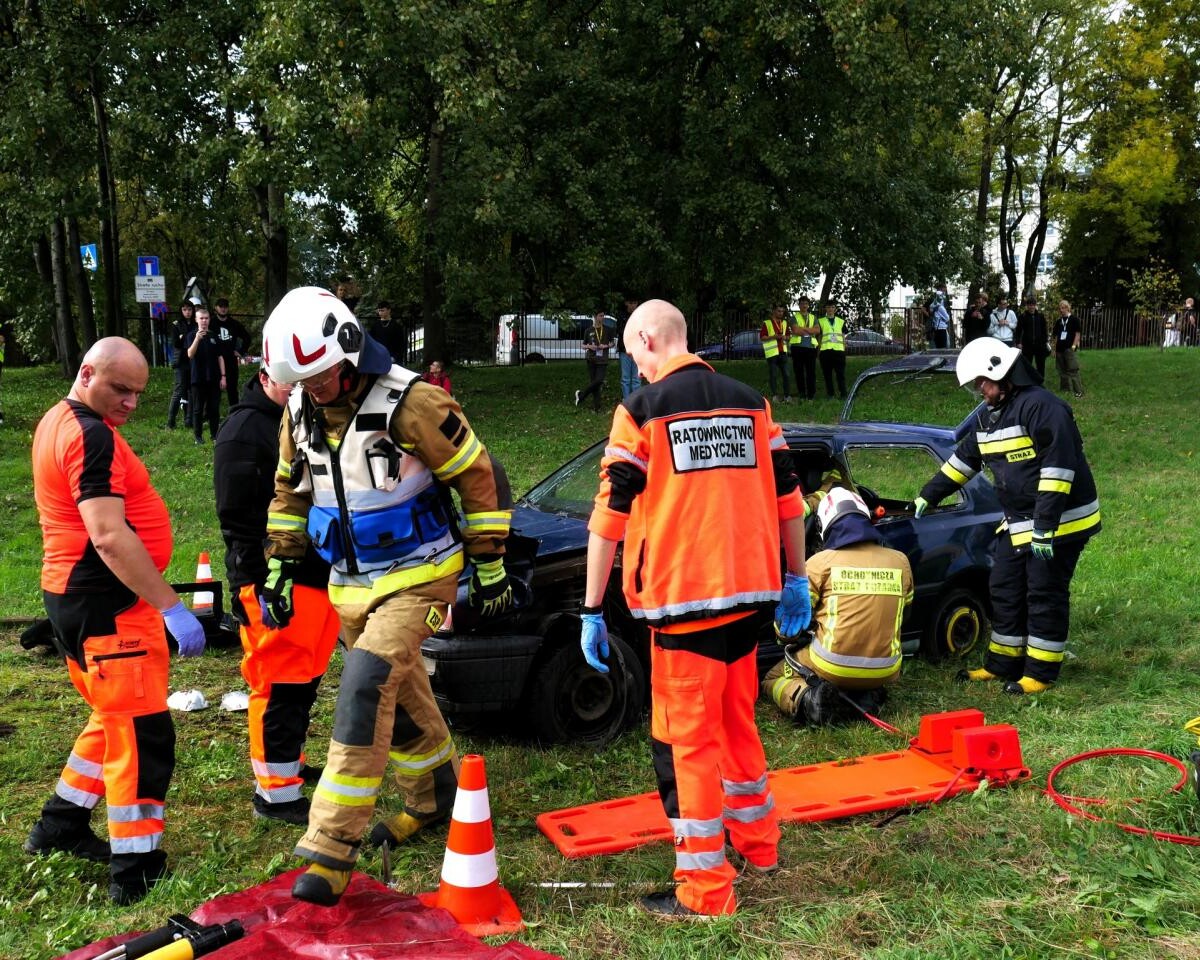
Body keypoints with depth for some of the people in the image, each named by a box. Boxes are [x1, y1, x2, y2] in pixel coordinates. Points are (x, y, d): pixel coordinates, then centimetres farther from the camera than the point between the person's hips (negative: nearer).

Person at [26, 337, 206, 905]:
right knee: (143, 734, -4)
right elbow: (109, 537, -26)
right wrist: (171, 608, -26)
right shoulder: (90, 434, -19)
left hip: (75, 597, 10)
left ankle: (60, 827, 32)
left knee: (116, 722, 22)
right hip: (106, 604, -10)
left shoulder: (57, 422, 14)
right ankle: (135, 871, 2)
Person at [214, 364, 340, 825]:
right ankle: (275, 792, 5)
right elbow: (237, 519, -15)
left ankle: (291, 763, 33)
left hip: (320, 578, 9)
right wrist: (258, 586, -18)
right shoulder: (244, 429, -11)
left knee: (305, 681, 18)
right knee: (280, 687, -4)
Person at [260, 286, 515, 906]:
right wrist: (279, 567, 13)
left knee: (365, 689, -19)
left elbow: (479, 477, -12)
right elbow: (291, 491, 16)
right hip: (350, 584, 7)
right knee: (402, 699, 18)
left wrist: (489, 566, -8)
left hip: (415, 579, -7)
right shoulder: (300, 412, 0)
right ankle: (432, 800, 40)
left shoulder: (410, 403, -21)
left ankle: (332, 847, -14)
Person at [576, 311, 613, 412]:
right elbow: (583, 346, 12)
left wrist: (606, 346, -8)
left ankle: (581, 394, 2)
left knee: (599, 380, -14)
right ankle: (596, 406, 6)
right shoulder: (589, 331, 5)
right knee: (593, 382, 1)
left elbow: (612, 343, 13)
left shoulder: (607, 330, 5)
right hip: (591, 359, 0)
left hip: (602, 360, 0)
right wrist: (589, 346, -10)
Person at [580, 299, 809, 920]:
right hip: (748, 591, 6)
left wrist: (592, 610, -3)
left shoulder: (642, 410, -6)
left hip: (683, 597, -6)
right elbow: (788, 500, 11)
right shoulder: (750, 403, 9)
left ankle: (705, 890, 6)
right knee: (736, 720, 22)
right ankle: (757, 843, 36)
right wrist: (796, 580, 21)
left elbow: (609, 514, -7)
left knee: (686, 736, 2)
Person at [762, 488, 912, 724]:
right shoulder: (900, 562, 5)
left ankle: (804, 698, -10)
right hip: (884, 673, 3)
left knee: (772, 680, 23)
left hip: (833, 668, -3)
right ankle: (867, 694, 5)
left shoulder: (820, 563, -6)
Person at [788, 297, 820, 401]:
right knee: (799, 371, -1)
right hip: (798, 346, -2)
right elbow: (795, 330, -8)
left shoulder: (813, 317, 18)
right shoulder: (794, 317, 10)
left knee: (811, 371, -2)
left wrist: (803, 328, -7)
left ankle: (812, 394, -1)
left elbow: (817, 330, 2)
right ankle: (801, 394, 3)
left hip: (810, 346, 2)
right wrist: (810, 331, -3)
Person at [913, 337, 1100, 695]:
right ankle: (1002, 665, 25)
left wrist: (1045, 527, -26)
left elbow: (1058, 467, -25)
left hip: (1060, 523, -9)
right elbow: (962, 460, 21)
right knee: (1004, 591, 13)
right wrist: (927, 496, 20)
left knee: (1045, 597, -1)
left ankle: (1041, 674, 10)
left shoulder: (1041, 407, -19)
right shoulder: (991, 417, 12)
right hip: (1017, 525, 9)